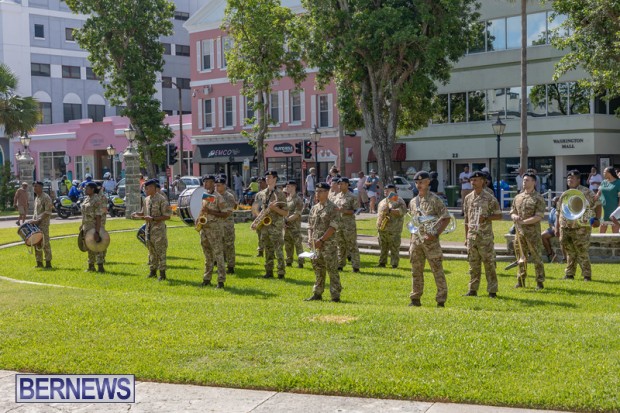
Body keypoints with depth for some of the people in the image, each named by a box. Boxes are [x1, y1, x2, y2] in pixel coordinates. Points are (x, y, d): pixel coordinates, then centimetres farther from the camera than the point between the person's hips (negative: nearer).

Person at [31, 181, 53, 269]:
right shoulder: (36, 198, 16)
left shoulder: (46, 198, -11)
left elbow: (48, 212, -17)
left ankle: (48, 263, -2)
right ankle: (39, 262, 17)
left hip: (43, 224, -9)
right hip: (36, 224, 9)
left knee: (45, 243, -7)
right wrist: (33, 220, 10)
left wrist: (38, 220, -21)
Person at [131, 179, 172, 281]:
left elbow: (167, 216, -16)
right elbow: (144, 213, 22)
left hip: (159, 229, -8)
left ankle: (162, 273, 0)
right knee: (151, 251, 14)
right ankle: (153, 270, 24)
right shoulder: (147, 199, 10)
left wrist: (153, 219, -22)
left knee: (161, 251, -4)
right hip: (149, 229, 8)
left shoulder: (161, 199, -13)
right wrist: (137, 214, 2)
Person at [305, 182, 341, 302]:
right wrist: (310, 238, 1)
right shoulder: (314, 208, 15)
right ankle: (317, 294, 18)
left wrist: (321, 240, -17)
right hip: (316, 244, 7)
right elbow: (310, 225, 18)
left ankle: (335, 295, -2)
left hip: (328, 244, -7)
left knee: (332, 269, -5)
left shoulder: (332, 208, -6)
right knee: (318, 269, 11)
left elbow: (333, 227, -13)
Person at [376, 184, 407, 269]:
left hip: (393, 230, -7)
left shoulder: (398, 201, -3)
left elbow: (402, 211, -17)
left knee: (394, 248, -4)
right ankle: (382, 262, 15)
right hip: (382, 229, 7)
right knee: (383, 247, 9)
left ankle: (394, 264, 0)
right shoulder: (383, 201, 21)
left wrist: (390, 211, -21)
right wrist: (378, 222, 15)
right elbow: (379, 212, 29)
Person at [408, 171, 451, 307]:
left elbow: (446, 219, -7)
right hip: (416, 241, 6)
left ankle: (441, 300, 2)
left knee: (437, 270, -2)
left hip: (430, 241, -6)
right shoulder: (413, 202, 12)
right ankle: (415, 299, 18)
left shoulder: (435, 200, -6)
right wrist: (411, 242, 15)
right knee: (416, 271, 10)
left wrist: (436, 234, -16)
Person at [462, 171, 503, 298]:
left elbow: (499, 215, -2)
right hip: (472, 236, 5)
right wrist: (466, 237, 13)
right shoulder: (468, 198, 10)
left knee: (489, 264, -2)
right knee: (473, 264, 9)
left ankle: (492, 290, 3)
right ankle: (473, 289, 15)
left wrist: (486, 218, -18)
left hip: (485, 236, -5)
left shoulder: (489, 198, -4)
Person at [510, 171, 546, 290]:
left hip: (533, 232, -5)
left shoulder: (539, 198, -5)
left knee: (536, 257, -3)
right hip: (519, 231, 5)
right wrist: (515, 217, -7)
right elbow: (512, 213, 17)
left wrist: (523, 221, -19)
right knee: (521, 257, 11)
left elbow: (539, 217, -13)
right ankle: (521, 281, 19)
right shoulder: (518, 197, 12)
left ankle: (540, 282, 4)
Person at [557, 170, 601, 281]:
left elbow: (597, 205, 0)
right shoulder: (564, 195, 16)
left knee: (582, 252, -7)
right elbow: (559, 212, 19)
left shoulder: (586, 192, 1)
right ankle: (569, 274, 18)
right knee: (570, 253, 11)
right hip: (566, 228, 5)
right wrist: (557, 227, 16)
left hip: (581, 228, -5)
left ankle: (587, 275, 0)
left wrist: (597, 219, -11)